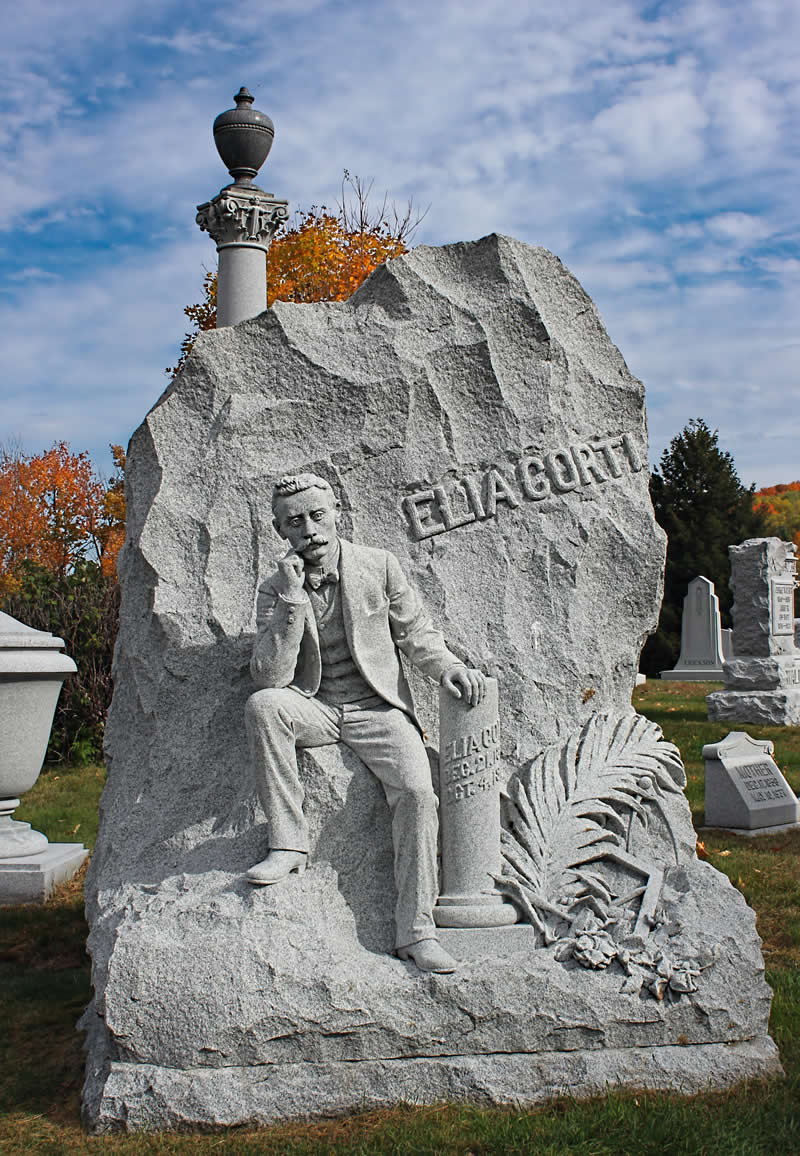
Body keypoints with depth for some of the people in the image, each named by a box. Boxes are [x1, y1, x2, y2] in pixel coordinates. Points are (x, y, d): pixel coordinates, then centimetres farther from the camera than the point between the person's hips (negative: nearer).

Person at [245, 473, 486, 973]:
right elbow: (270, 677, -11)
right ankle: (289, 843, -20)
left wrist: (448, 666, -9)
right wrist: (293, 601, -19)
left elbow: (415, 631, 11)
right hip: (313, 709, 0)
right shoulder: (274, 591, 0)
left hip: (377, 708, 0)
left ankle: (417, 930, -15)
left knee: (418, 790, -25)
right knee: (263, 705, -32)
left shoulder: (379, 566, 1)